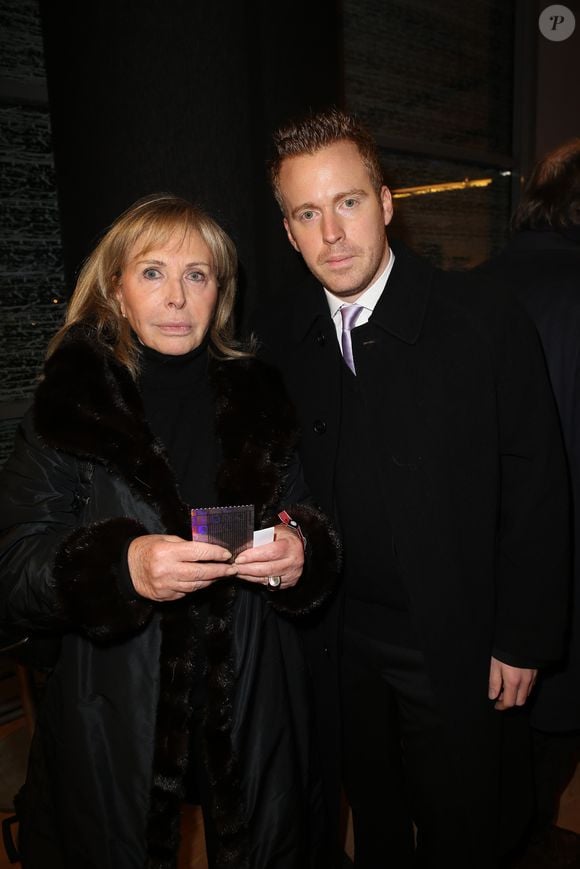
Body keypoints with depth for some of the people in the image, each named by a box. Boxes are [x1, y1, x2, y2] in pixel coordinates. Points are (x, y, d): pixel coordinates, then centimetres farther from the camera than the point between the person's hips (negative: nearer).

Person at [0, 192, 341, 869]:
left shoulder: (255, 396, 3)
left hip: (253, 711, 3)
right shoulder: (71, 403, -5)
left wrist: (301, 553, -16)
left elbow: (312, 525, 6)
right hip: (114, 721, -2)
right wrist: (120, 566, -27)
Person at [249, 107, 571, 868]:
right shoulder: (275, 334, -4)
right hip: (336, 643, 3)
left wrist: (523, 640, -8)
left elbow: (536, 494, -10)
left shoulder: (486, 322, -14)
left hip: (455, 646, -2)